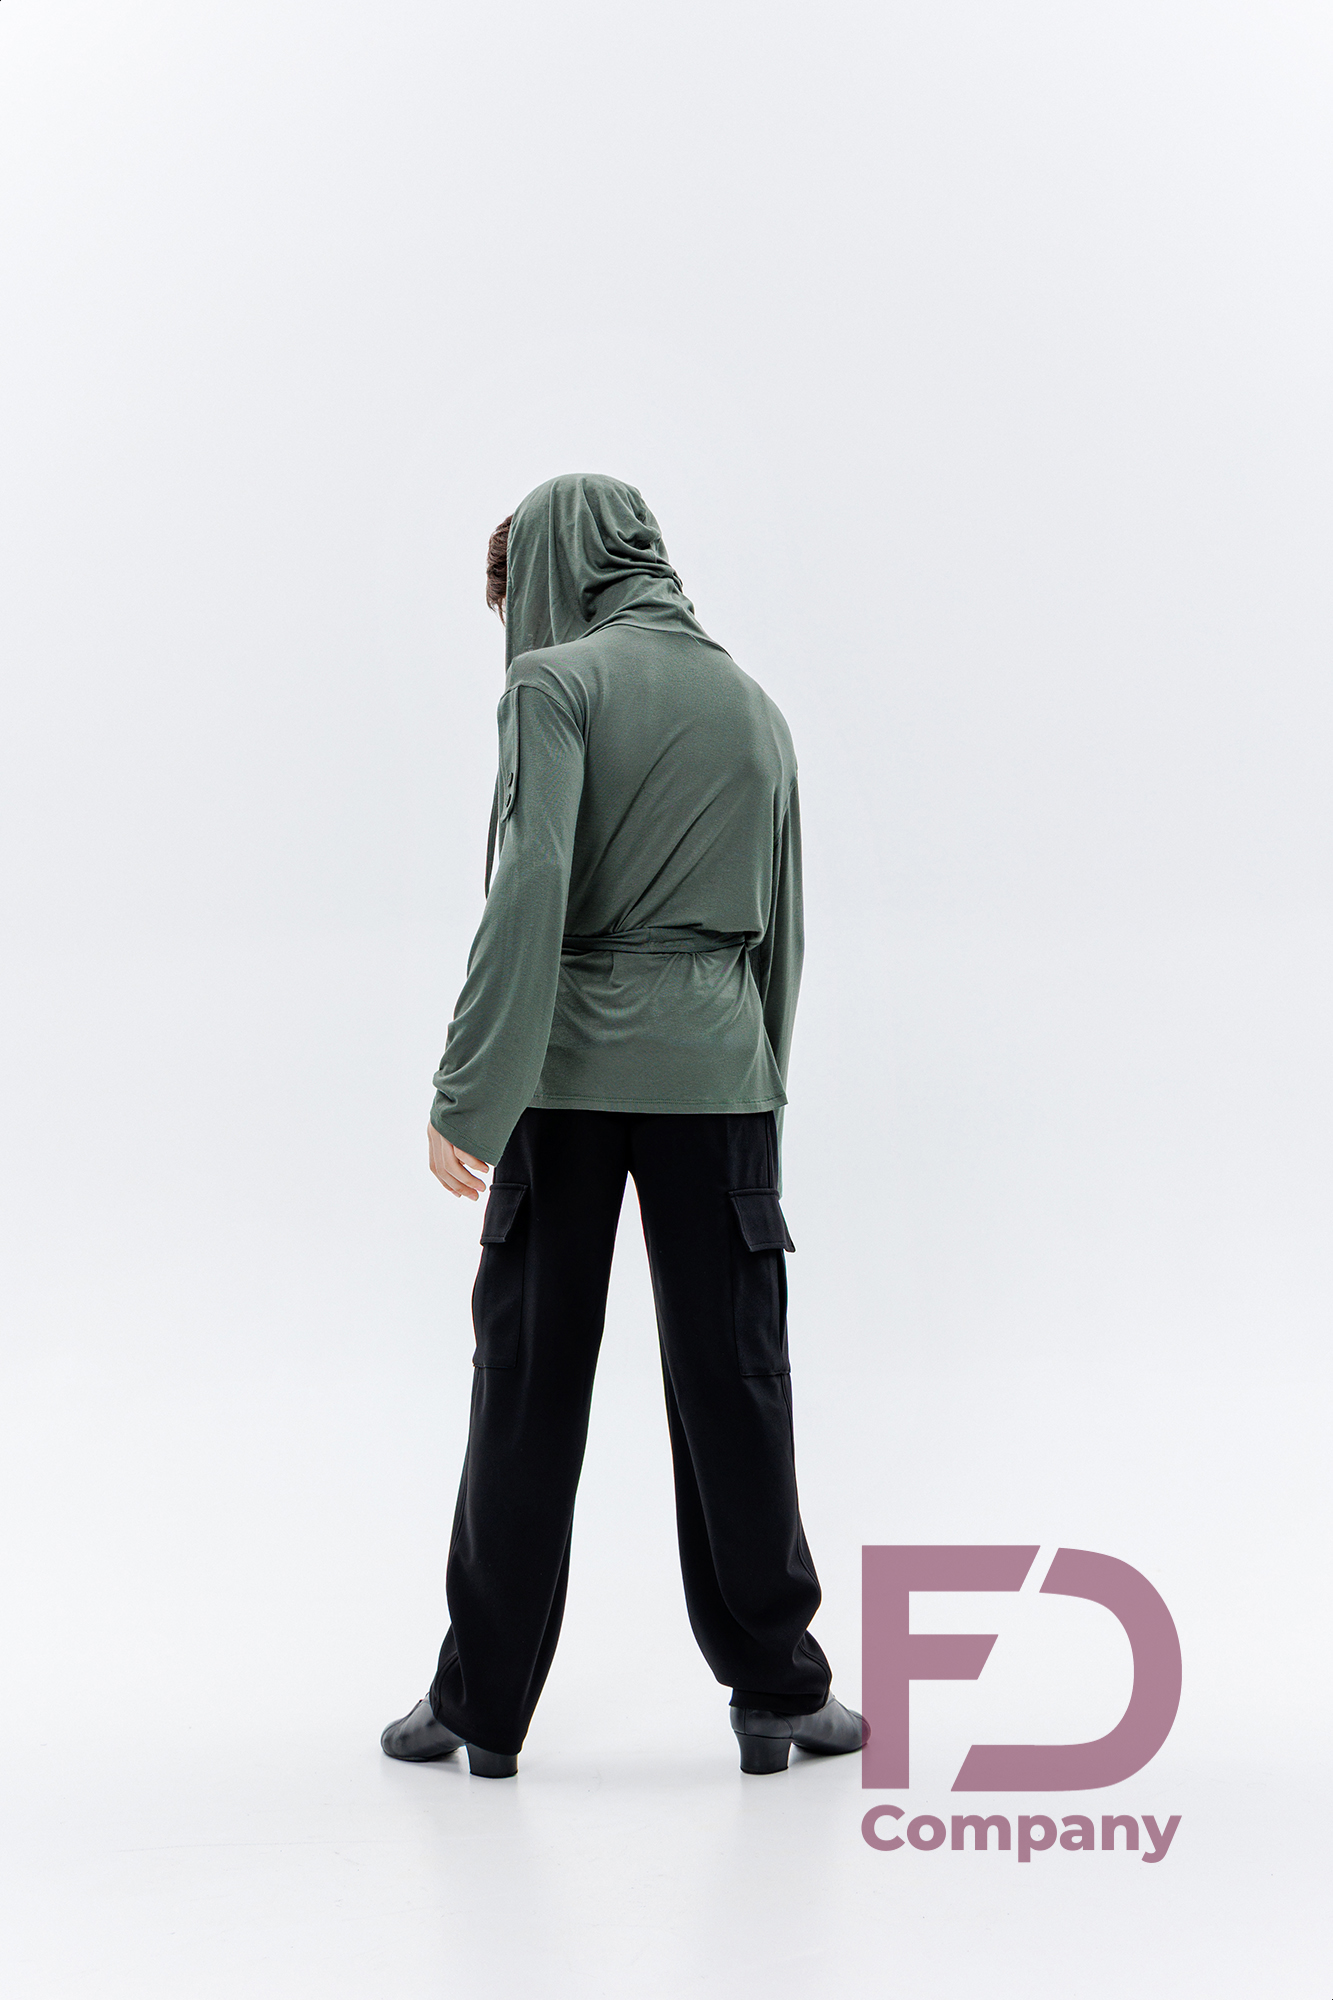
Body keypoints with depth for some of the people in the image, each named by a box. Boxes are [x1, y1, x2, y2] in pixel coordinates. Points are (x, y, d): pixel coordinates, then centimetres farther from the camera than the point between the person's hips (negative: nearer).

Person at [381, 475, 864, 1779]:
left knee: (528, 1389, 4)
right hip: (716, 1070, 4)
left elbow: (529, 892, -15)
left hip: (570, 1071, -4)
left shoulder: (556, 682, -3)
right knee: (730, 1384, 8)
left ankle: (482, 1705, 12)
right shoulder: (753, 707, 14)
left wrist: (468, 1099, -15)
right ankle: (774, 1686, 14)